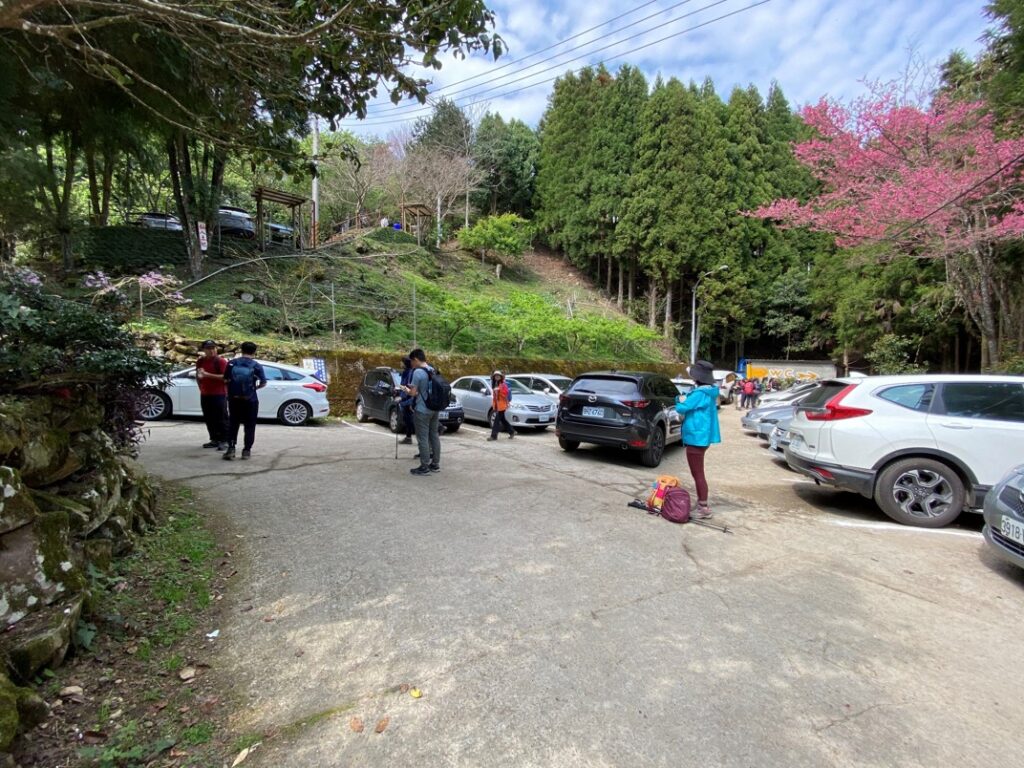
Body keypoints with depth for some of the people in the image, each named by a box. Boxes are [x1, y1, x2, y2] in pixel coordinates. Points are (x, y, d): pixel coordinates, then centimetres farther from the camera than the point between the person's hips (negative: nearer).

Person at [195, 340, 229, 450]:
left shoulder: (221, 361, -8)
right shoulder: (200, 361, 12)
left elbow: (225, 377, -17)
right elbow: (198, 376, 26)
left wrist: (208, 375, -21)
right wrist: (201, 388, 14)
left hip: (219, 395, -7)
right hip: (204, 395, 7)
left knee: (221, 418, -4)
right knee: (209, 419, 10)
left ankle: (224, 441, -1)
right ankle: (214, 440, 18)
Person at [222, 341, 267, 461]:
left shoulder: (231, 363, -3)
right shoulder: (256, 366, -8)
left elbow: (226, 379, 3)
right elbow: (263, 383, -7)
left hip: (234, 399, 2)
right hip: (250, 400, -2)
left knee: (233, 424, 13)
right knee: (249, 426, 8)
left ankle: (231, 449, 5)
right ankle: (246, 450, 8)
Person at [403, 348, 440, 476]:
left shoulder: (418, 372, -16)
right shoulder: (433, 370, 9)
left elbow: (413, 393, -16)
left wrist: (406, 389, 3)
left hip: (422, 410, -8)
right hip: (435, 409, 8)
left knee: (423, 438, -2)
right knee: (434, 436, 12)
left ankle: (424, 467, 1)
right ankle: (435, 464, 19)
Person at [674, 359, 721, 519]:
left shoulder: (700, 394, -22)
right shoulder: (709, 392, 10)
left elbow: (681, 408, -19)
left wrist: (681, 401, 1)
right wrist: (684, 400, 1)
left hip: (696, 437, -10)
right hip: (702, 436, 10)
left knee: (698, 474, -2)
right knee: (698, 473, 19)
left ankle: (704, 508, 4)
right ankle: (701, 503, 28)